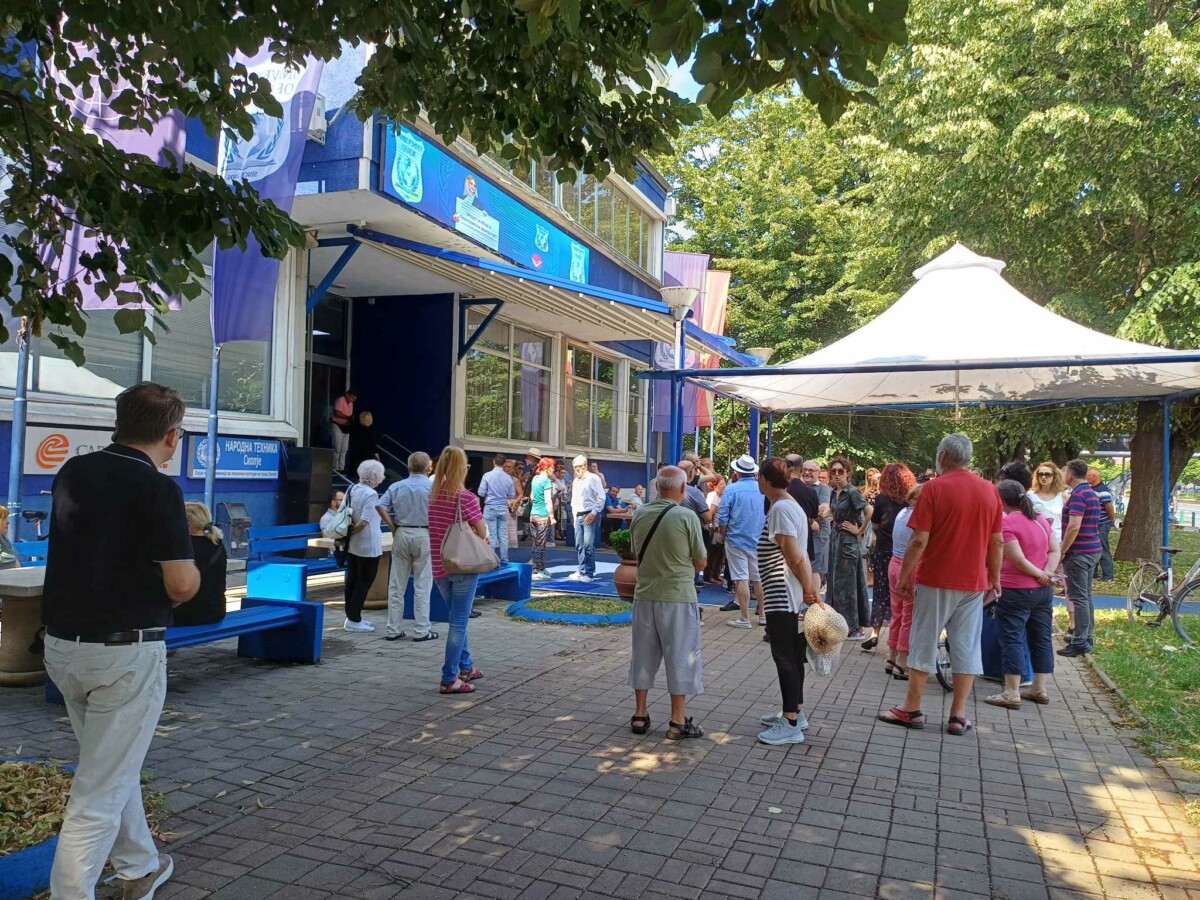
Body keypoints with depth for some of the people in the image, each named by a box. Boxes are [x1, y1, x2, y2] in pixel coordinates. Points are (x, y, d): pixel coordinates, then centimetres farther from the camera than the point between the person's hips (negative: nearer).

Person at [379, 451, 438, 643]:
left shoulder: (396, 486, 5)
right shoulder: (433, 487, -4)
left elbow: (381, 507, -3)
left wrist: (393, 527, 2)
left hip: (401, 534, 3)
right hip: (424, 535, -3)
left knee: (396, 585, 9)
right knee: (422, 585, 3)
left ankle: (394, 629, 13)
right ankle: (421, 630, 6)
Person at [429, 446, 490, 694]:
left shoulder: (433, 496, 2)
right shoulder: (466, 497, -15)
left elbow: (439, 526, 8)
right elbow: (482, 533, -9)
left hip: (439, 567, 6)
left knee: (457, 619, 20)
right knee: (459, 622, 1)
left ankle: (466, 667, 33)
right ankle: (449, 679, 3)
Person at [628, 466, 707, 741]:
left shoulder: (639, 515, 0)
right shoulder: (686, 517, -13)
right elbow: (700, 562, -5)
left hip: (645, 594, 5)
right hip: (677, 596, -4)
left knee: (643, 656, 15)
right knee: (680, 657, 6)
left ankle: (639, 715, 22)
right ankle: (678, 722, 11)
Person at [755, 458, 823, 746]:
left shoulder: (781, 509, -17)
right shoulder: (793, 506, 14)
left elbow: (795, 557, -22)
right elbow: (800, 556, 13)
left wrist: (808, 589, -15)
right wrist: (810, 589, 13)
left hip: (782, 599, -10)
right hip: (794, 599, 10)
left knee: (785, 658, -2)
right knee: (792, 656, 18)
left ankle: (791, 725, 6)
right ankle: (795, 712, 30)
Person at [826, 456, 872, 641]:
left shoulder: (852, 492, -14)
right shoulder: (833, 492, 9)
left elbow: (869, 512, -24)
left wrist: (859, 530, -15)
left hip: (849, 541, -8)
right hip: (835, 539, 8)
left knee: (847, 583, -3)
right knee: (835, 582, 11)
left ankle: (856, 629, 5)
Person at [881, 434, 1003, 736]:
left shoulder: (934, 488, -11)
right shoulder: (990, 490, 3)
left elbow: (919, 540, -14)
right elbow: (996, 541, 8)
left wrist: (904, 574, -5)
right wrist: (995, 577, 19)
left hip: (936, 579, -4)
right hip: (974, 581, 4)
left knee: (924, 643, 5)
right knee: (967, 647, 8)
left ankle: (912, 709, 13)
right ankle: (958, 716, 12)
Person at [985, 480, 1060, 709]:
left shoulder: (1006, 523, -15)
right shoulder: (1040, 520, 9)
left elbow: (1018, 560, -20)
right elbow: (1055, 550, 5)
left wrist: (1040, 574, -8)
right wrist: (1047, 573, -7)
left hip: (1015, 591, -8)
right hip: (1044, 590, 8)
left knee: (1012, 639, -3)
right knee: (1042, 638, 13)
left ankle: (1012, 693, -2)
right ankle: (1039, 689, 19)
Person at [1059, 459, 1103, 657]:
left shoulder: (1078, 495, -17)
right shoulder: (1091, 493, 14)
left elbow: (1074, 526, -24)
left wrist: (1062, 552, -17)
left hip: (1079, 552, -10)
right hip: (1093, 550, 10)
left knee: (1079, 597, -7)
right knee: (1086, 596, 15)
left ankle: (1080, 642, -5)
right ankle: (1086, 637, 23)